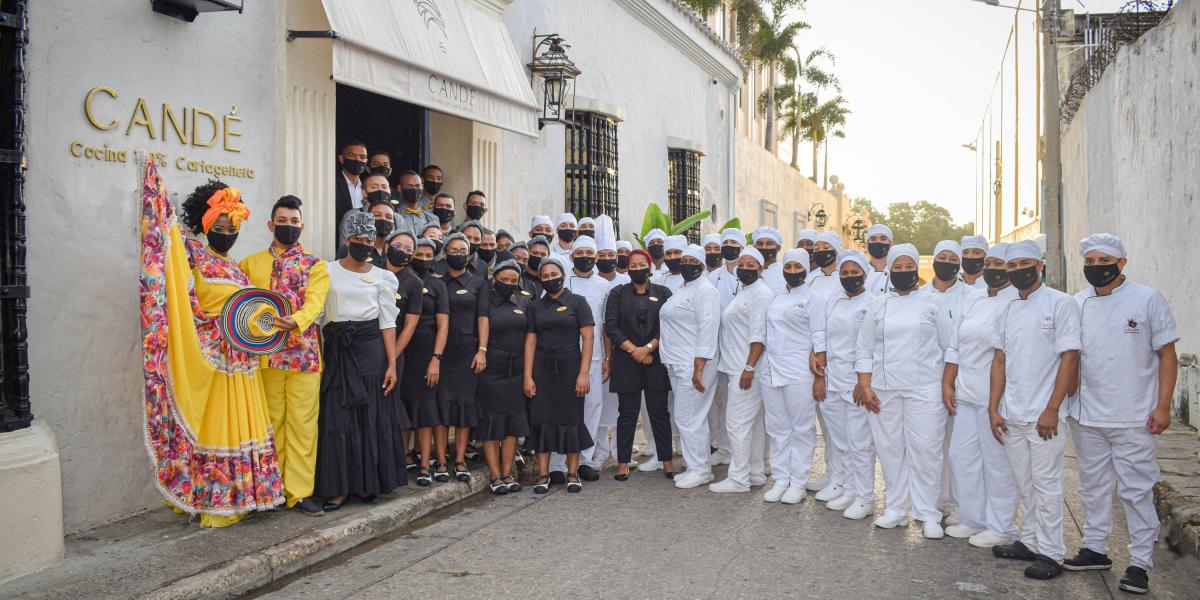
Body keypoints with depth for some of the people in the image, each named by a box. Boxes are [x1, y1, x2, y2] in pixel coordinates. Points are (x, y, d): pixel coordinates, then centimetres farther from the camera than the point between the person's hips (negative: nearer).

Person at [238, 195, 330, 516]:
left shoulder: (315, 265, 7)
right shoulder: (251, 263, 13)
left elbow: (314, 301, -9)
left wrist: (295, 321, -29)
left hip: (304, 354, -1)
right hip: (266, 354, 1)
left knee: (303, 424, 0)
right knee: (271, 424, 7)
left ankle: (299, 491, 5)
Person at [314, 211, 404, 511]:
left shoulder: (381, 277, 6)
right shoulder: (328, 271, 6)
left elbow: (388, 323, 2)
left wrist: (392, 364, -5)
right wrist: (319, 356, -5)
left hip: (371, 349, 0)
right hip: (337, 350, 0)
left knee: (371, 416, 2)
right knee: (337, 418, 0)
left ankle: (366, 483, 14)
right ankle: (338, 487, 6)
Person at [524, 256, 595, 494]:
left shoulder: (577, 302, 1)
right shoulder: (536, 306, 10)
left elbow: (587, 338, -5)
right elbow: (531, 341, 5)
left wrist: (584, 372, -13)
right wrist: (528, 376, -3)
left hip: (569, 367, -2)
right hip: (542, 369, 2)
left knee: (571, 419, 2)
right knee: (542, 419, 2)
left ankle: (572, 473, 11)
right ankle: (543, 475, 8)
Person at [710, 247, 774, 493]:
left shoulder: (761, 293, -12)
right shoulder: (742, 291, 18)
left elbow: (759, 335, -19)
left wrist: (749, 367, -23)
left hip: (747, 369, -10)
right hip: (737, 368, 10)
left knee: (738, 422, -7)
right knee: (752, 422, 14)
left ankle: (738, 478, -2)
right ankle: (755, 473, 21)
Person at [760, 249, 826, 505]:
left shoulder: (813, 298, -2)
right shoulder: (776, 298, 16)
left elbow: (819, 340, -7)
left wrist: (818, 376, -12)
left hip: (799, 374, -6)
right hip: (771, 372, 6)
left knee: (801, 430, 1)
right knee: (777, 429, 10)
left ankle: (798, 483, 8)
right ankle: (780, 479, 18)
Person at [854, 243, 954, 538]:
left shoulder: (931, 304, 6)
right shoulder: (878, 306, 10)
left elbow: (949, 346, 7)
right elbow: (864, 349, 9)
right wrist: (865, 386, 1)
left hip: (924, 390, -2)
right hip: (884, 391, 2)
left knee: (925, 450, -5)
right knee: (891, 449, 6)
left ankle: (928, 514, 4)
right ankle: (896, 509, 17)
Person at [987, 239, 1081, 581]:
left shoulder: (1061, 304, -6)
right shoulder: (1007, 311, 12)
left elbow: (1069, 358, -10)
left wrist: (1052, 410, -14)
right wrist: (993, 408, 7)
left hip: (1044, 416, -6)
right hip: (1011, 416, 6)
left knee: (1046, 484, 0)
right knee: (1025, 484, 14)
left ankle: (1050, 553, 10)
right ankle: (1030, 542, 26)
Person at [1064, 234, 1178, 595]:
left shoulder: (1147, 300, -4)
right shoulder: (1077, 304, 7)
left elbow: (1167, 354, -3)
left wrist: (1163, 406, -9)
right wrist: (1061, 401, 7)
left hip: (1133, 419, -4)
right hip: (1086, 416, 4)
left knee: (1136, 490, 1)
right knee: (1093, 486, 15)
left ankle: (1140, 562, 10)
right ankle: (1095, 549, 27)